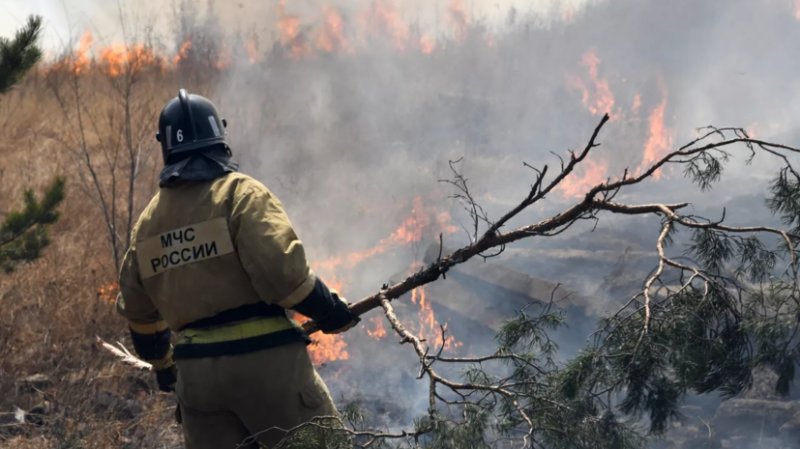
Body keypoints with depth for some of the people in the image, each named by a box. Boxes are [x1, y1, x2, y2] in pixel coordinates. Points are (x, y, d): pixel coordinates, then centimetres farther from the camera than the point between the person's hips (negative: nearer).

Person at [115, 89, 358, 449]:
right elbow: (281, 269, -18)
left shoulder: (148, 220, 14)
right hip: (262, 359, -5)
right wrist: (329, 312, -4)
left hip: (195, 373, 6)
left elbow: (136, 308, 22)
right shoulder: (239, 192, -5)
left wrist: (162, 363, 37)